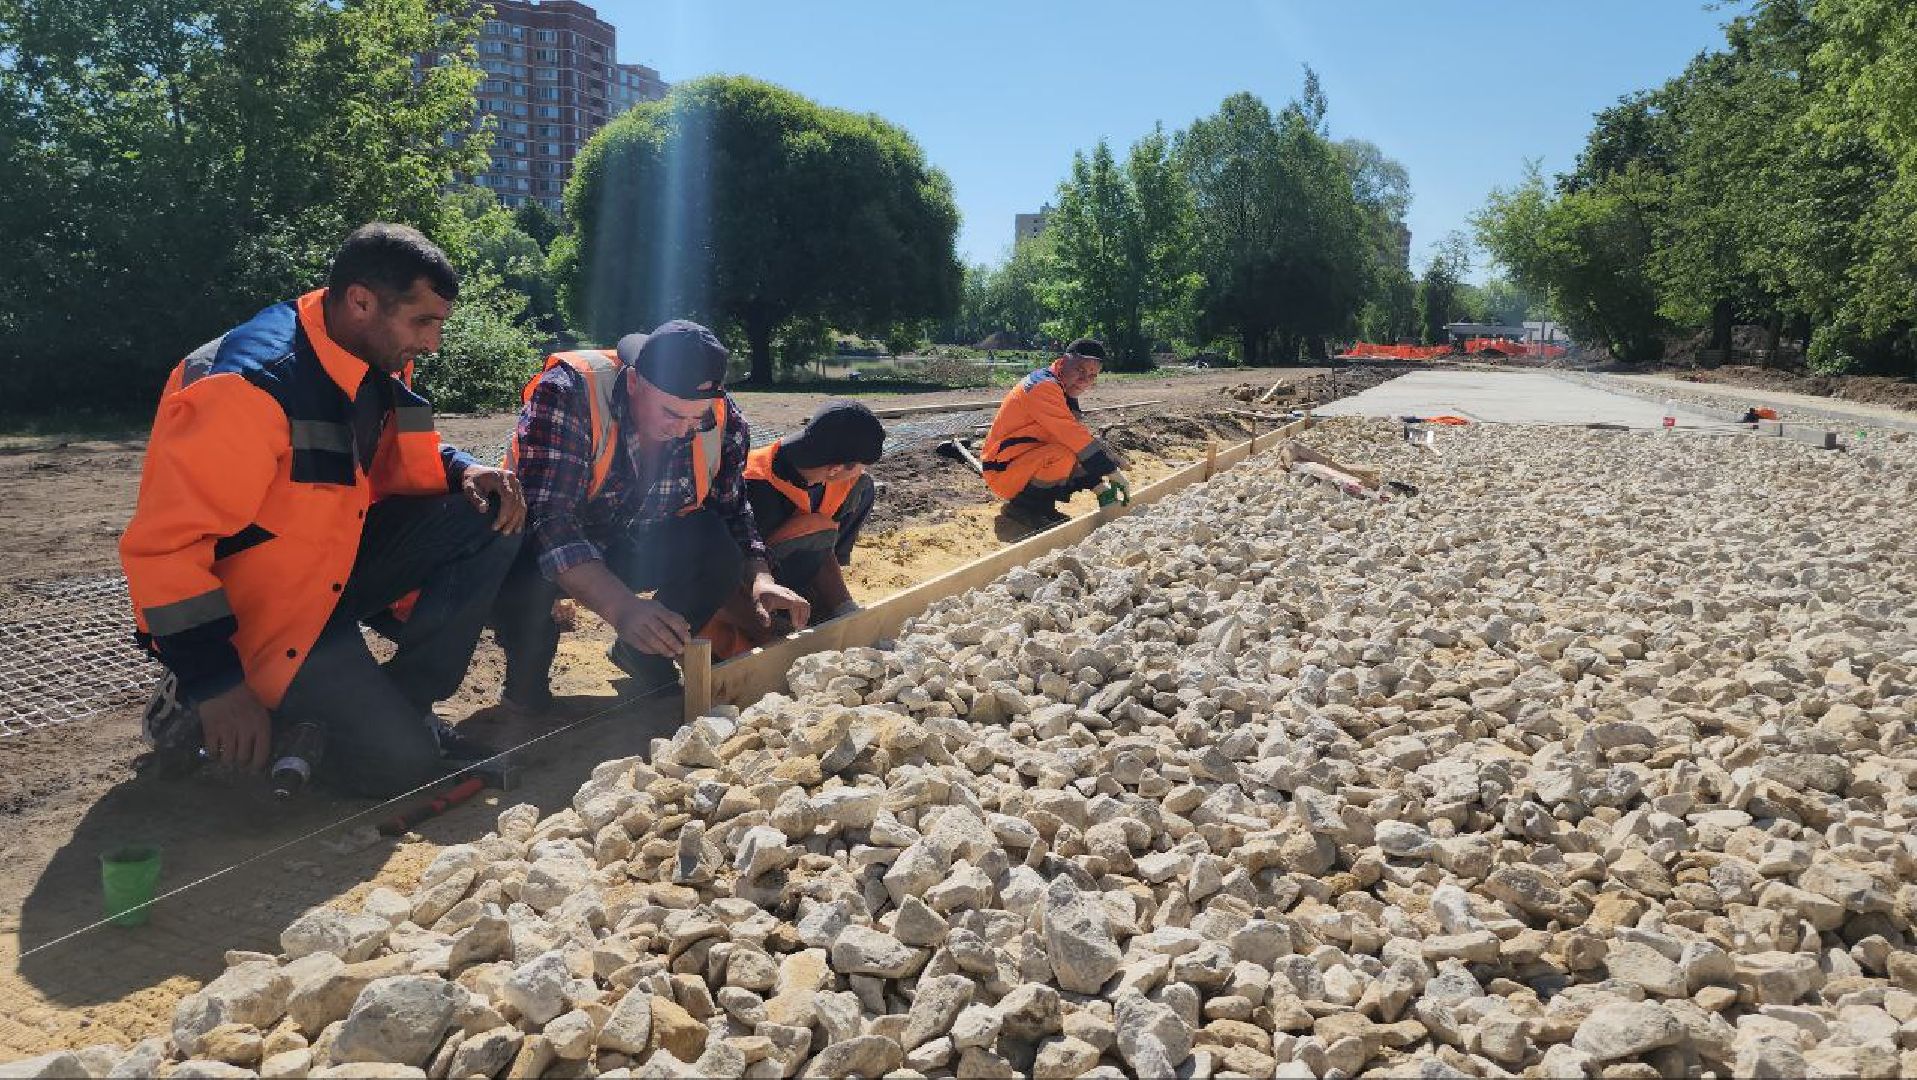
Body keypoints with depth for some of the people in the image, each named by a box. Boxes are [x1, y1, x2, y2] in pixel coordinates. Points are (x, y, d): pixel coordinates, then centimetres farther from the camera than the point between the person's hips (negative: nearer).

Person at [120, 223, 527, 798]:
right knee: (400, 758, -17)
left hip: (337, 561, 8)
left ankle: (402, 701, 1)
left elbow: (396, 464, 13)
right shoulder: (254, 383, -28)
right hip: (254, 610, -8)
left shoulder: (372, 365, -2)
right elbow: (163, 546, -28)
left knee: (489, 519, -7)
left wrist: (462, 470, -10)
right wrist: (216, 685, -27)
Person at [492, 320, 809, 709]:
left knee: (721, 553, -25)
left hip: (640, 548, 4)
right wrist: (621, 607, -51)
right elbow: (547, 517, -38)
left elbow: (733, 510, -2)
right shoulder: (568, 393, -30)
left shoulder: (722, 419, -14)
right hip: (549, 548, -3)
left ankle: (646, 659, 4)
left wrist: (760, 581, -22)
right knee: (519, 582, -37)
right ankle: (528, 668, 0)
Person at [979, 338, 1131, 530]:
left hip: (1026, 465, 10)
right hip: (1003, 473, -10)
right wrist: (1113, 472, -21)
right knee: (1064, 455, -31)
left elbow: (1083, 438, 10)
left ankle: (1041, 506, 4)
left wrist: (1099, 484, 0)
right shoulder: (1043, 386, -19)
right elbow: (1075, 438, -25)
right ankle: (1023, 506, -12)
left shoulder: (1064, 392, 12)